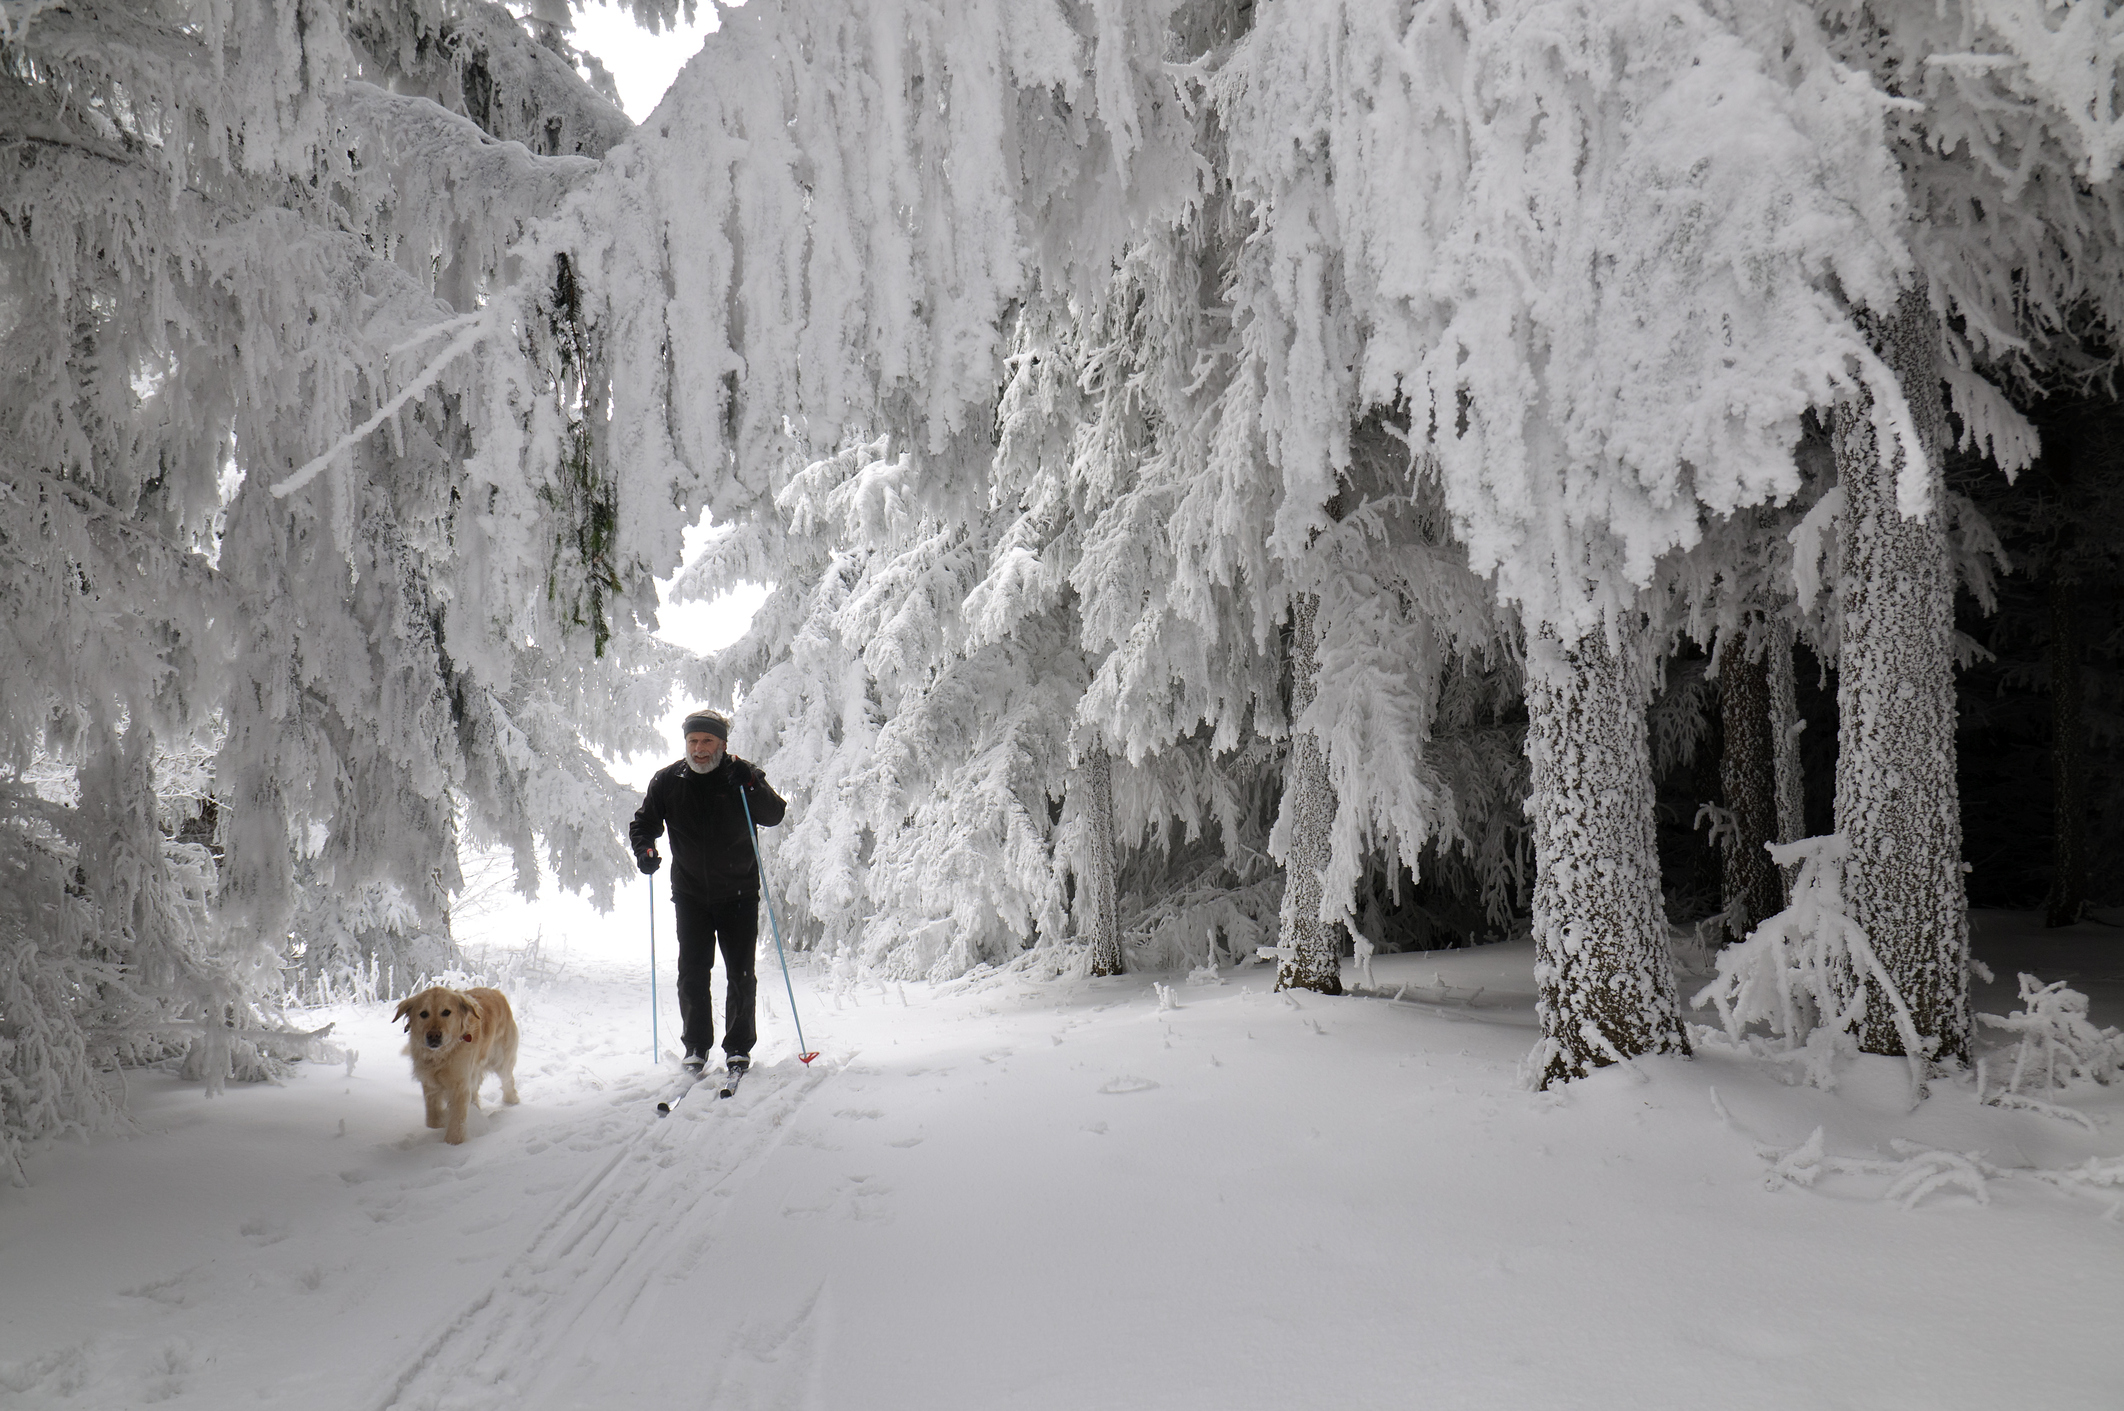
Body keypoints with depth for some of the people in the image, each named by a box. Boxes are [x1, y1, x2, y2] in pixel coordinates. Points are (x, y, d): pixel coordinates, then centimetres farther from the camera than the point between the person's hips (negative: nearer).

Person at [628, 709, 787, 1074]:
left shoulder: (742, 774, -6)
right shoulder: (667, 781, -1)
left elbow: (774, 815, -14)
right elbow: (644, 822, 9)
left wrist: (750, 785, -30)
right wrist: (644, 849, -11)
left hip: (739, 893, -1)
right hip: (691, 894, 1)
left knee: (740, 974, 3)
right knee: (692, 973, 1)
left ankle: (738, 1047, 15)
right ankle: (696, 1046, 14)